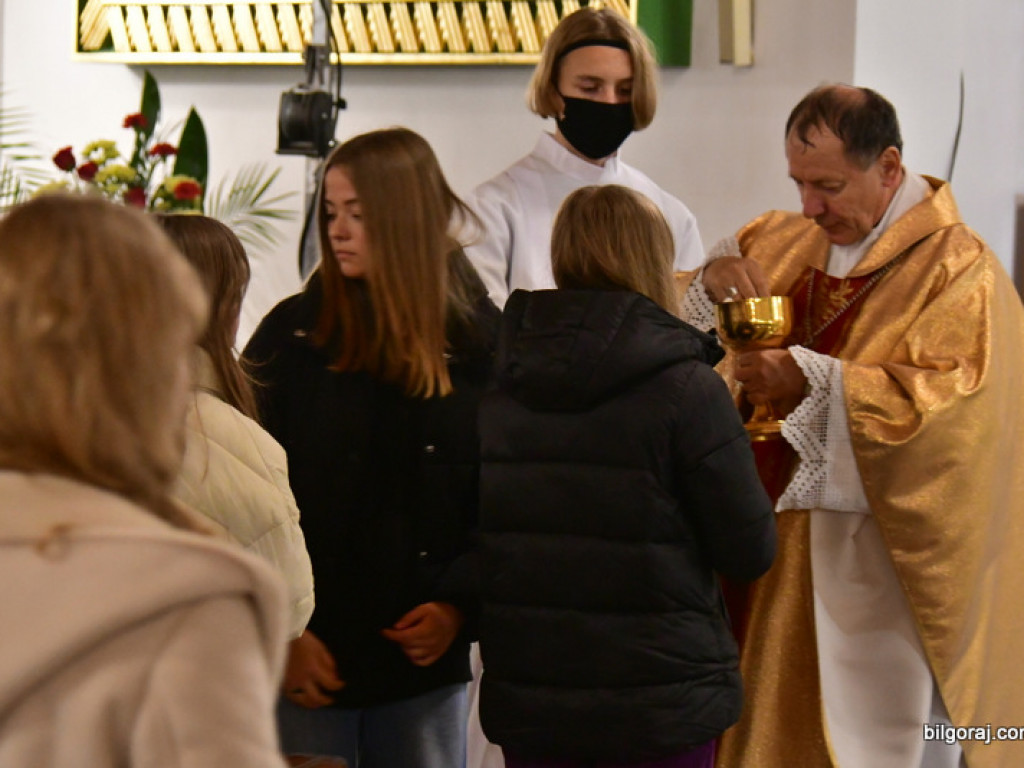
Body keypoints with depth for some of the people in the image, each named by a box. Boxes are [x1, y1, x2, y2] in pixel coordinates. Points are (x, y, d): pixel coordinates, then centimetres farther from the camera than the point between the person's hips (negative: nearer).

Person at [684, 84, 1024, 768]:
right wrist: (712, 286, -7)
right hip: (790, 557, 6)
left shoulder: (955, 266, -9)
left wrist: (813, 382, -25)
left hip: (889, 564, -6)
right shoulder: (784, 244, 11)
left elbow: (949, 397, -21)